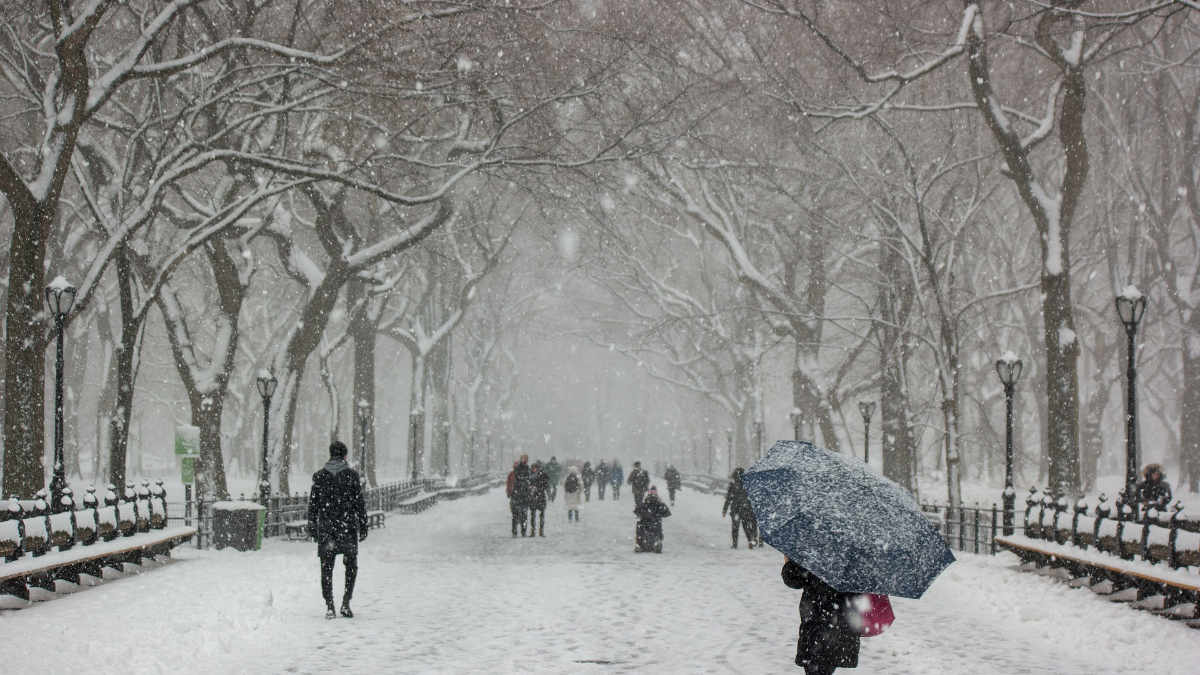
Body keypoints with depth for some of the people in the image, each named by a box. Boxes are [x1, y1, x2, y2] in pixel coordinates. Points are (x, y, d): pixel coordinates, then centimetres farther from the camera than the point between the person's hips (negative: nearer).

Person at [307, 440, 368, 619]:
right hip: (347, 526, -1)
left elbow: (313, 504, 4)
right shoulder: (351, 475, -4)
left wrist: (312, 526, 11)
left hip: (326, 527, 1)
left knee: (326, 568, 8)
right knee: (351, 566, 13)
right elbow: (360, 503, -3)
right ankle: (345, 604, 2)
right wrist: (363, 527, 2)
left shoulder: (319, 476, 2)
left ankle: (329, 607, 1)